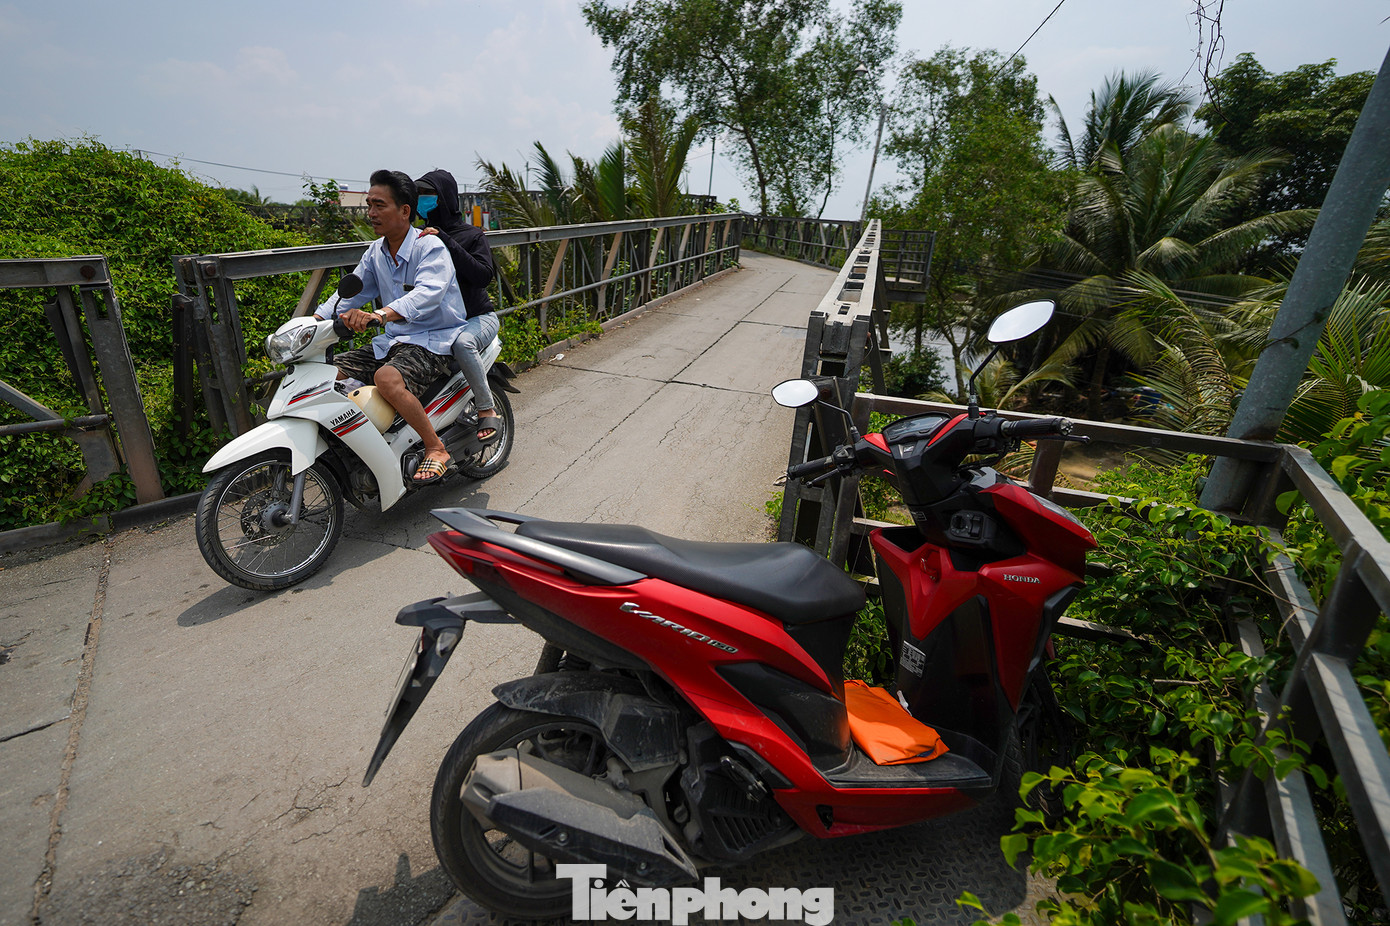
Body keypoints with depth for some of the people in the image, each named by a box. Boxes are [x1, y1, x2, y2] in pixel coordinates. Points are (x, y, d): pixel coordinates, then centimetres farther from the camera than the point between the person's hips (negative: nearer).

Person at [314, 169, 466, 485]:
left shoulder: (430, 247, -13)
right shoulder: (376, 252, 11)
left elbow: (427, 294, -31)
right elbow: (350, 292, 14)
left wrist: (379, 314, -46)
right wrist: (312, 321, -2)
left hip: (434, 340, -8)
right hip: (393, 340, 8)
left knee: (387, 378, -35)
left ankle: (436, 448, -20)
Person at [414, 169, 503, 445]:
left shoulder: (471, 235, -1)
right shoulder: (420, 235, 14)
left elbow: (484, 275, -17)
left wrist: (446, 242, -21)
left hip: (477, 316, -5)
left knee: (462, 342, -39)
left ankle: (487, 410, -26)